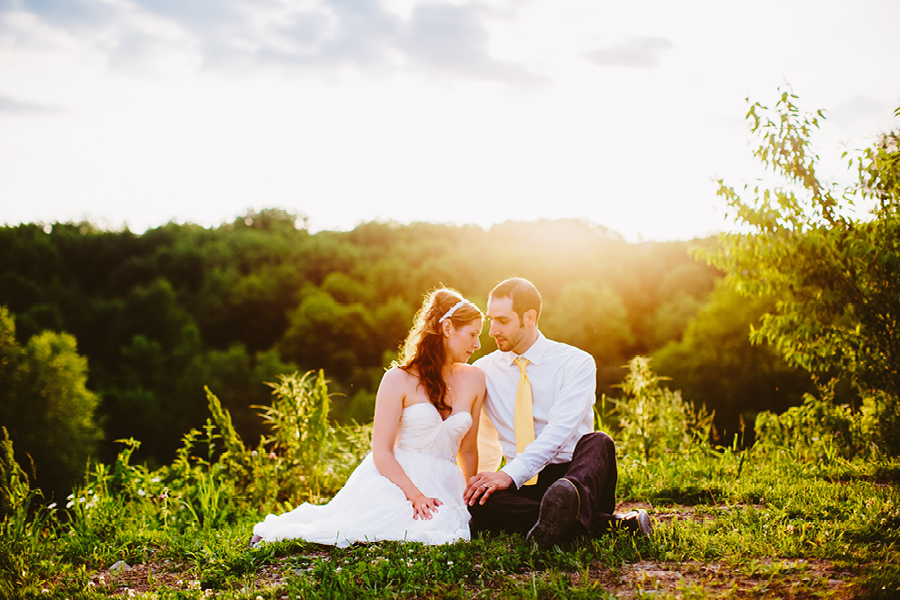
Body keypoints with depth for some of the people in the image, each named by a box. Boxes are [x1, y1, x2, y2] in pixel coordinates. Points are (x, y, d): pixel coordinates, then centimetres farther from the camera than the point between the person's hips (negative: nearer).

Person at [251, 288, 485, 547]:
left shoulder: (474, 379, 10)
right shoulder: (398, 380, -3)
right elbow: (381, 452, -8)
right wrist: (414, 494, -20)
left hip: (442, 487, 3)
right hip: (394, 478, -3)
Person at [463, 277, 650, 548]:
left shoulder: (577, 362, -3)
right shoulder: (483, 371, 10)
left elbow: (559, 430, -17)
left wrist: (510, 474, -30)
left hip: (576, 472, -2)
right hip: (523, 486, 2)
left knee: (599, 442, -33)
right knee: (478, 502, -31)